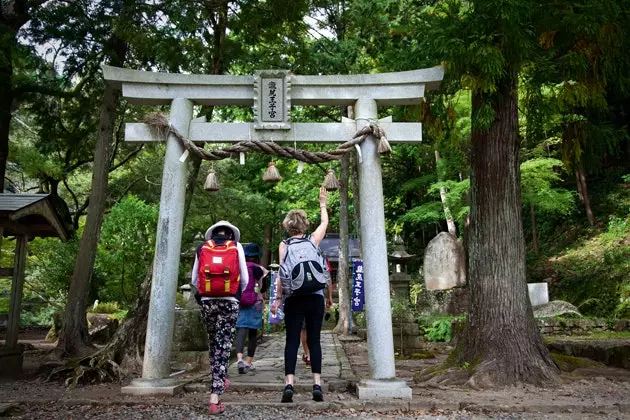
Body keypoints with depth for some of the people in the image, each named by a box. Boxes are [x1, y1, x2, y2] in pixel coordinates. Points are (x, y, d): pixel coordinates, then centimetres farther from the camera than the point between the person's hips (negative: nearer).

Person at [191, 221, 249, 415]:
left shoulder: (202, 247, 10)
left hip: (207, 301, 2)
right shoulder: (236, 246, 5)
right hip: (229, 301, -2)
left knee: (213, 342, 22)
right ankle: (215, 399, -5)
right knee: (223, 345, 0)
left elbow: (194, 279, 11)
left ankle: (219, 380, 39)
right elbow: (245, 279, 2)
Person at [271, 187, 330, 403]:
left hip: (294, 298, -1)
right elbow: (325, 222, 23)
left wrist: (278, 298, 3)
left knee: (292, 341, 3)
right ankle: (317, 384, 5)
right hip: (315, 297, 1)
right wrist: (322, 204, 37)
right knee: (314, 340, 7)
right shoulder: (313, 239, 5)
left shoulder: (284, 245, 1)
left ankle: (289, 384, -5)